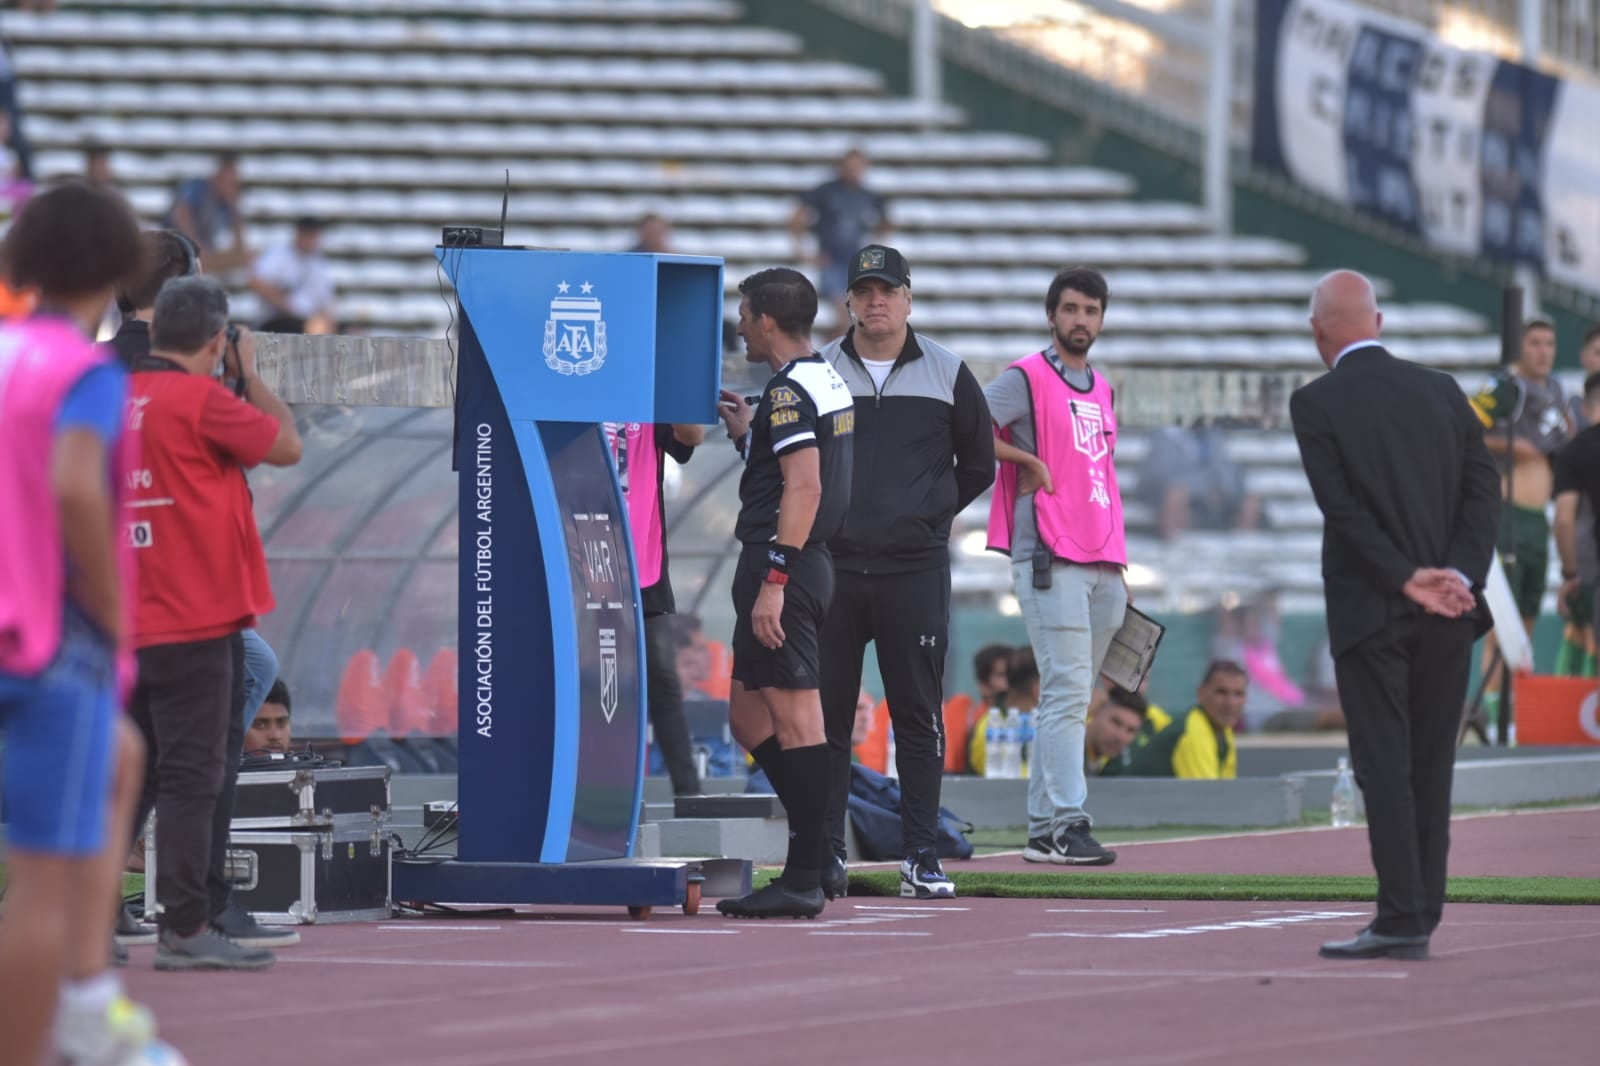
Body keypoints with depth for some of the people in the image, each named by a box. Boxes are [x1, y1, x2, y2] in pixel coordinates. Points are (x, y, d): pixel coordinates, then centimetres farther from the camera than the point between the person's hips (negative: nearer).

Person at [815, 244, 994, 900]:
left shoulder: (947, 373, 6)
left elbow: (979, 464, 14)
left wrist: (928, 516, 7)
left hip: (915, 569, -1)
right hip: (832, 568, 1)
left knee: (919, 715, 0)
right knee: (826, 712, 1)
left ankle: (921, 857, 3)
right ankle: (826, 855, 7)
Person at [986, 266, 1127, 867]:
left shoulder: (1102, 391, 20)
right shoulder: (1027, 379, -2)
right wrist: (1029, 462, -12)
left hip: (1102, 566, 8)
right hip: (1051, 562, -7)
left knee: (1068, 698, 7)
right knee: (1067, 692, -13)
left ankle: (1043, 829, 10)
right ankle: (1064, 826, -15)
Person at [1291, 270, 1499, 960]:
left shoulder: (1316, 403, -6)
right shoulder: (1441, 390, 7)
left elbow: (1343, 506, -13)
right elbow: (1484, 485, 1)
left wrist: (1406, 582, -12)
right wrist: (1459, 574, -6)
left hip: (1371, 611, -4)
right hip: (1448, 614, 4)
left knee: (1384, 766, -2)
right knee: (1431, 764, 10)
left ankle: (1402, 916, -7)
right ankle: (1422, 916, 11)